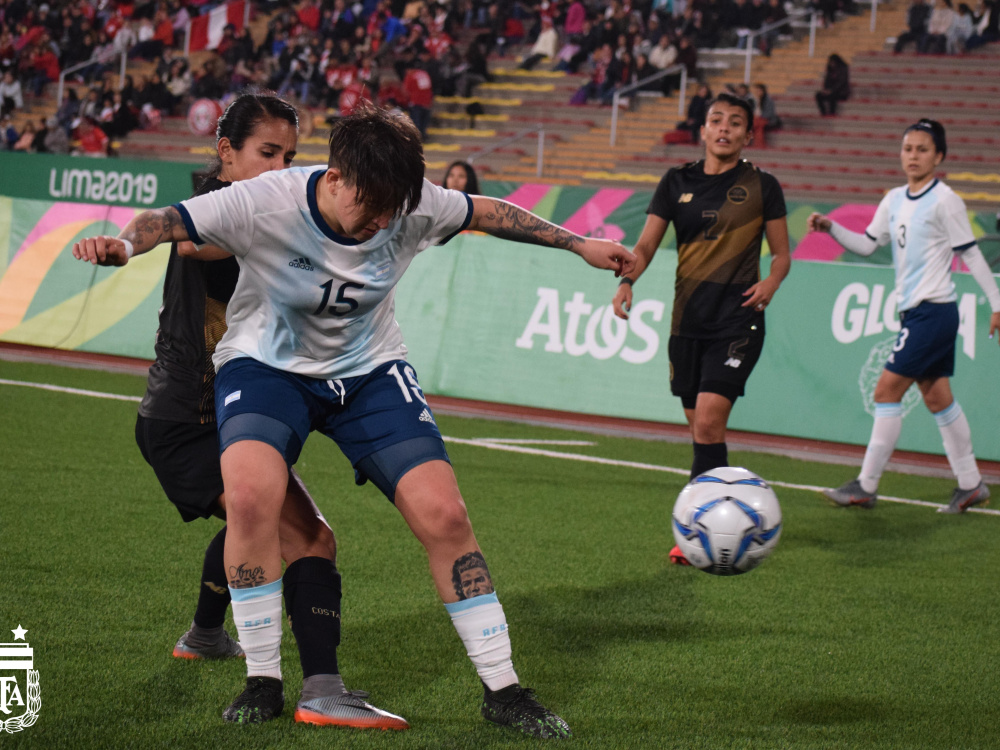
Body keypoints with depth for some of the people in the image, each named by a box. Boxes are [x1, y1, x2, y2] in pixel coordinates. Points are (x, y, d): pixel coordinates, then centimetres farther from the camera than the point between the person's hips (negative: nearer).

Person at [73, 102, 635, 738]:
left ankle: (502, 689, 5)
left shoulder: (413, 206, -16)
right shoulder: (264, 203, -26)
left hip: (371, 371, 3)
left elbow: (488, 212, 2)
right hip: (267, 366, -3)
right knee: (251, 493, -31)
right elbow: (171, 221, -26)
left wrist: (579, 244, 7)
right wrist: (124, 243, -49)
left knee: (443, 514, -11)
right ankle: (263, 680, -12)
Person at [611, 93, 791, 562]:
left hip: (737, 321, -4)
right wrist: (627, 279, -14)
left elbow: (782, 254, 9)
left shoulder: (761, 186, 2)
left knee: (709, 421, -17)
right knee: (699, 427, 8)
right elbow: (646, 245, 5)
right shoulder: (678, 182, 9)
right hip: (687, 320, 4)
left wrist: (771, 283, -12)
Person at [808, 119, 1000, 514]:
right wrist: (831, 227, -1)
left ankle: (866, 486, -5)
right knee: (936, 396, 11)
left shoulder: (944, 201, -10)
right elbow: (867, 244, 15)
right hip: (914, 311, 8)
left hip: (933, 311, -8)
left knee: (887, 390, -8)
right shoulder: (895, 200, 12)